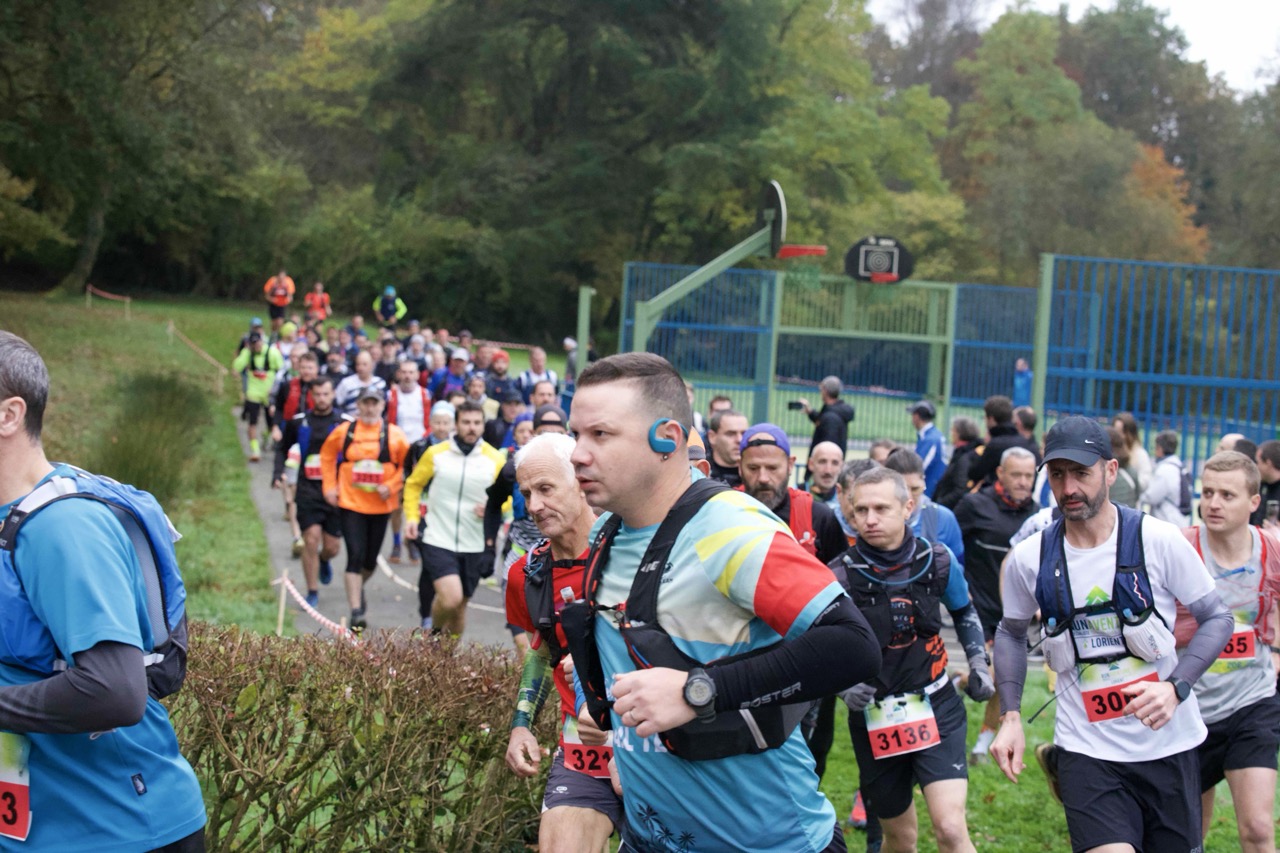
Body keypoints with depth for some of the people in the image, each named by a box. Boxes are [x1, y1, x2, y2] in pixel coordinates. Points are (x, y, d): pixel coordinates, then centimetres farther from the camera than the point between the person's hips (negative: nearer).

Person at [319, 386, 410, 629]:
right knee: (355, 556, -11)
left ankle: (358, 588, 45)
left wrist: (391, 486, -9)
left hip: (380, 506, 1)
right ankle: (356, 612, -9)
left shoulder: (394, 435, -4)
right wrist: (329, 486, 5)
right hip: (350, 504, -1)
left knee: (370, 559, 13)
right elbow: (327, 456, 12)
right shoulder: (344, 431, -2)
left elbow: (407, 465, 3)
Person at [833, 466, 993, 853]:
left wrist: (978, 663, 6)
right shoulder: (840, 576, -12)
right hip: (874, 719, 0)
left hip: (936, 708, 0)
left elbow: (964, 611, 17)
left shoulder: (937, 560, -5)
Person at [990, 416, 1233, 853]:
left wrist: (1176, 687, -14)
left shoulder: (1159, 540, -9)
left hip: (1168, 744, 1)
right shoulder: (1028, 559, -3)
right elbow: (1011, 633, 13)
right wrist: (1011, 717, 2)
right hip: (1088, 748, -1)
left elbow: (1216, 618, 0)